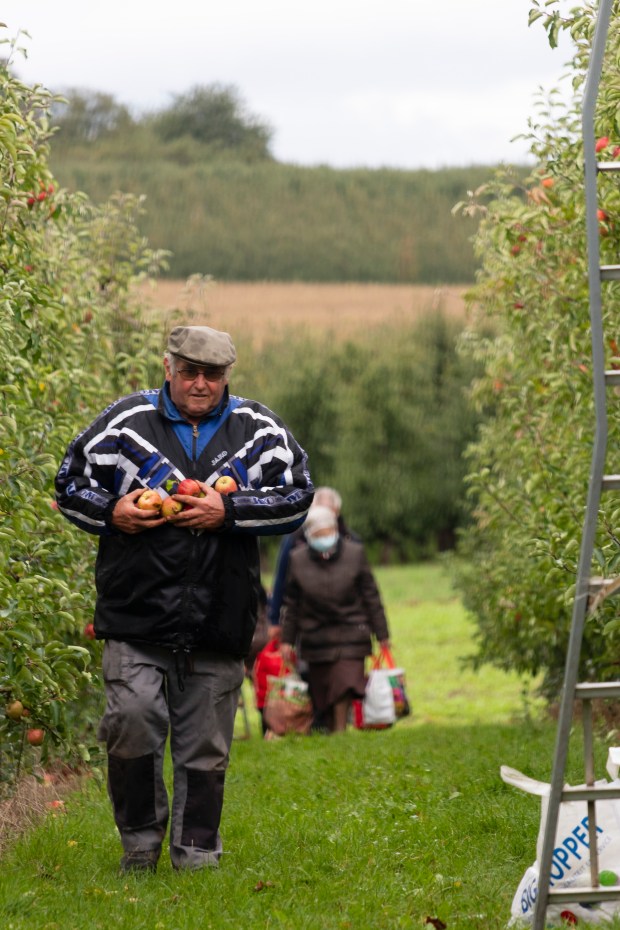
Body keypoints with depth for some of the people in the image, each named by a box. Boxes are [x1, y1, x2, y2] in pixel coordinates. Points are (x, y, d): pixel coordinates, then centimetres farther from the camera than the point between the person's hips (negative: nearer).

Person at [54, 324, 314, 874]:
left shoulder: (258, 431, 7)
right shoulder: (127, 422, 4)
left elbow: (298, 497, 3)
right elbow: (70, 484, 11)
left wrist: (229, 511, -10)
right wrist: (111, 512, -9)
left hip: (219, 622, 1)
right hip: (136, 617, -1)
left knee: (205, 745, 6)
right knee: (132, 721, -13)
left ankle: (197, 853, 19)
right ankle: (141, 838, 8)